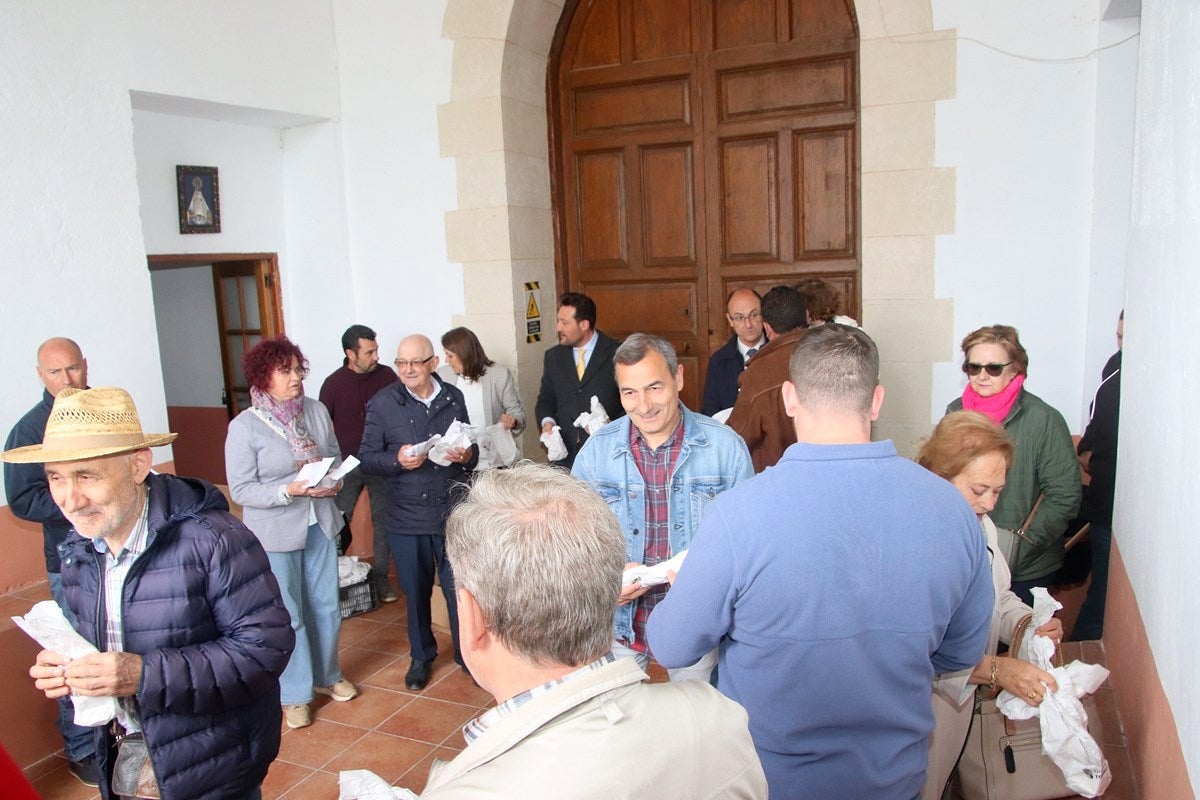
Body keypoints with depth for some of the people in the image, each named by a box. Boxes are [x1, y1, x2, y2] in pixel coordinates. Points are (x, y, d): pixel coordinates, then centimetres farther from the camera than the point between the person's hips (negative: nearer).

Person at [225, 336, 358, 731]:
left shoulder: (317, 411, -1)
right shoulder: (245, 427, -14)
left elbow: (335, 456, 11)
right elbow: (241, 490, -14)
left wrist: (334, 480, -11)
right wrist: (291, 490, -26)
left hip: (320, 524, 5)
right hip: (275, 533, -4)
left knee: (326, 606, 16)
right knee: (288, 615, 8)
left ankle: (326, 675, 39)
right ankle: (294, 694, 27)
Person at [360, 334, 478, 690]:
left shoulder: (453, 398, 4)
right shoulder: (382, 403, -3)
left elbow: (472, 451, 12)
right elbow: (367, 457, -2)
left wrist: (465, 456, -11)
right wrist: (397, 460, -21)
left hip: (453, 512, 1)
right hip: (407, 517, -1)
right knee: (416, 592, 14)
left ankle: (466, 653, 29)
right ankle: (421, 656, 35)